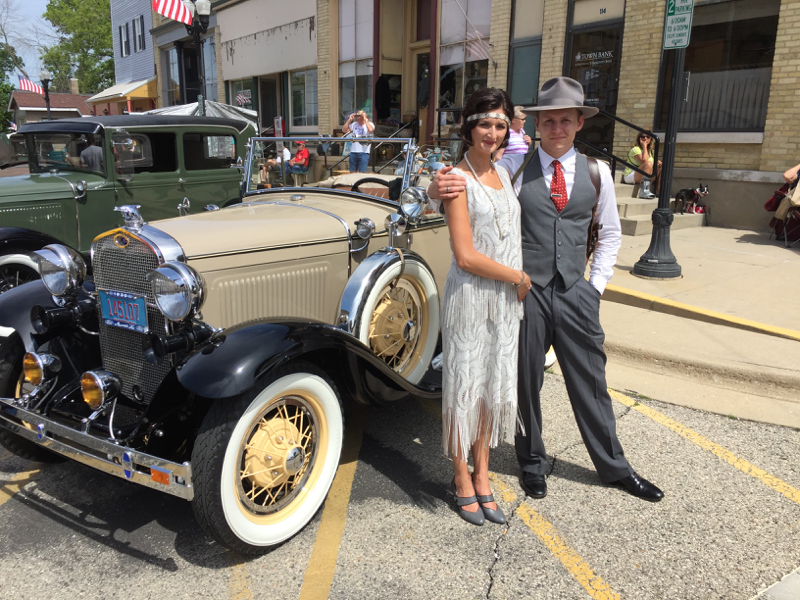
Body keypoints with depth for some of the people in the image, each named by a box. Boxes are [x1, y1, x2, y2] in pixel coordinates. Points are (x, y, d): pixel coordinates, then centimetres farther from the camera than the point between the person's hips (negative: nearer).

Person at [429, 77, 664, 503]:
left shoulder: (596, 172, 7)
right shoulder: (514, 167, -2)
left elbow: (610, 234, 17)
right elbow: (464, 185, -9)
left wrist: (596, 283, 8)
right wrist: (438, 188, -32)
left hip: (576, 294, 3)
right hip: (525, 292, -2)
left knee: (590, 383, 14)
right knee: (526, 383, 11)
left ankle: (613, 467, 34)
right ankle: (532, 463, 33)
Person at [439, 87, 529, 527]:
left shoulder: (503, 174, 12)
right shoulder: (458, 180, -11)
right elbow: (465, 255, -18)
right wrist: (518, 277, -10)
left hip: (507, 298, 7)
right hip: (469, 297, -7)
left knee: (494, 387, 13)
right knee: (465, 387, 3)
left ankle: (482, 477, 27)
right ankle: (462, 481, 20)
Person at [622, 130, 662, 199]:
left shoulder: (650, 151, 14)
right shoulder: (635, 149, -11)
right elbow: (644, 161, -27)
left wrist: (658, 162, -4)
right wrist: (644, 146, -18)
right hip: (630, 176, -8)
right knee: (648, 164, -32)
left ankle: (658, 190, -5)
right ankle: (644, 191, -39)